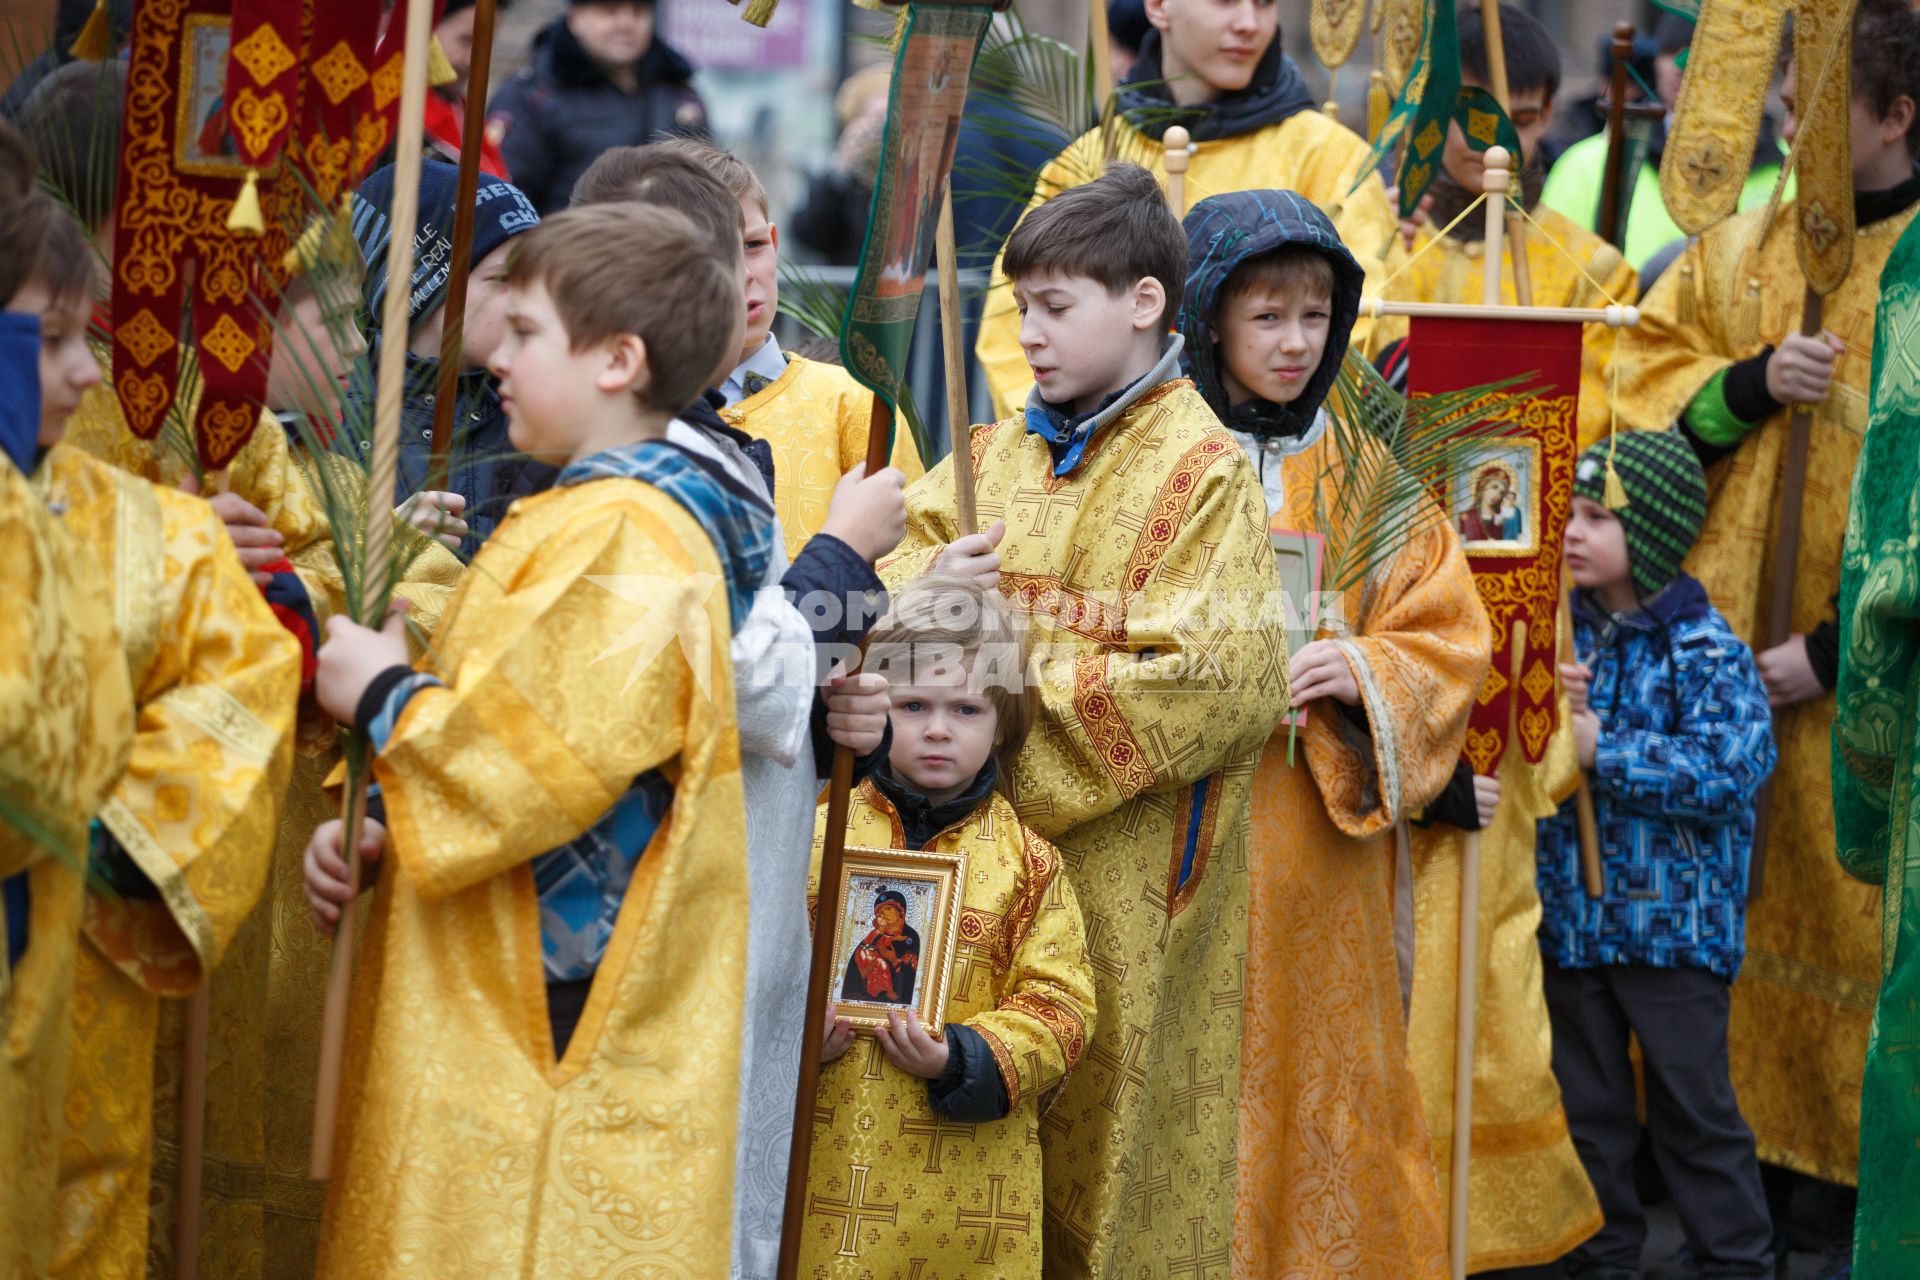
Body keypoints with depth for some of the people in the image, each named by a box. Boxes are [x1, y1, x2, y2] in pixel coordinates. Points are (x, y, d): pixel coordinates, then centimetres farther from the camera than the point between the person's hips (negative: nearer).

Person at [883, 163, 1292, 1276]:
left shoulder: (1206, 474, -6)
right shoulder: (997, 456, 12)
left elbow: (1219, 681, -16)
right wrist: (925, 588, -15)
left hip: (1121, 874, -5)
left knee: (1099, 1148, 0)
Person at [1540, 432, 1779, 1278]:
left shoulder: (1705, 650, -11)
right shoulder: (1566, 632, 4)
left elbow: (1730, 767, -23)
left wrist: (1603, 748, -22)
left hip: (1673, 921, -5)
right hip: (1574, 913, 5)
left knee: (1693, 1106, 3)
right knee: (1587, 1102, 14)